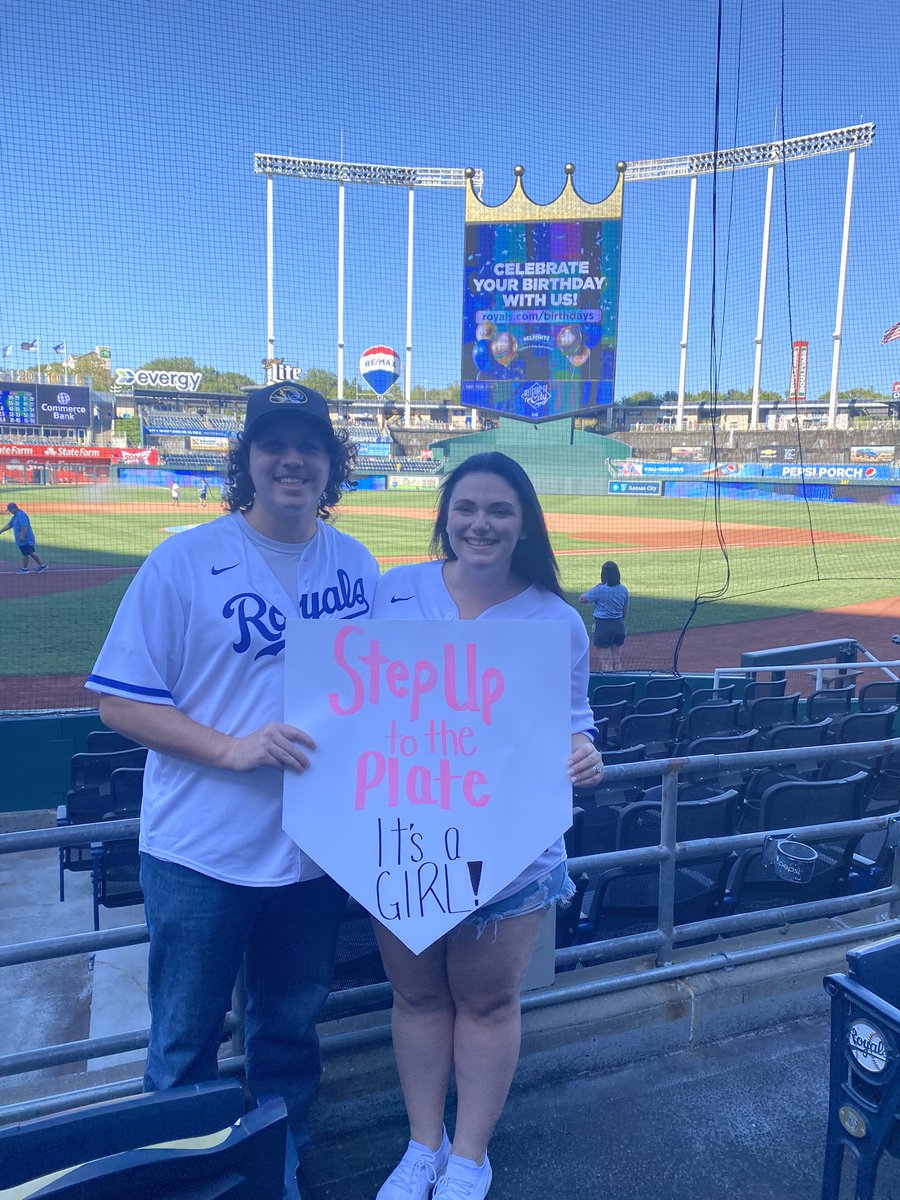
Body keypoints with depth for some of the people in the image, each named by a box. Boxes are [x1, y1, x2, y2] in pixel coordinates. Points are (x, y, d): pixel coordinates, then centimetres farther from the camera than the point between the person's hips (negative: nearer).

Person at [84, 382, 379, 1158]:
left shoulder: (357, 565, 2)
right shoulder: (185, 561, -10)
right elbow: (120, 701, -10)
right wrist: (231, 748, -22)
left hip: (316, 849, 4)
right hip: (200, 856, -3)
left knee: (291, 1028, 21)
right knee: (184, 1044, 14)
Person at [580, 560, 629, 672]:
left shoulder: (600, 589, -15)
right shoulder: (624, 590, 2)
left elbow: (582, 599, -5)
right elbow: (625, 611, 11)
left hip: (603, 626, -5)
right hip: (619, 625, 5)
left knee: (606, 662, -2)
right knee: (617, 662, 13)